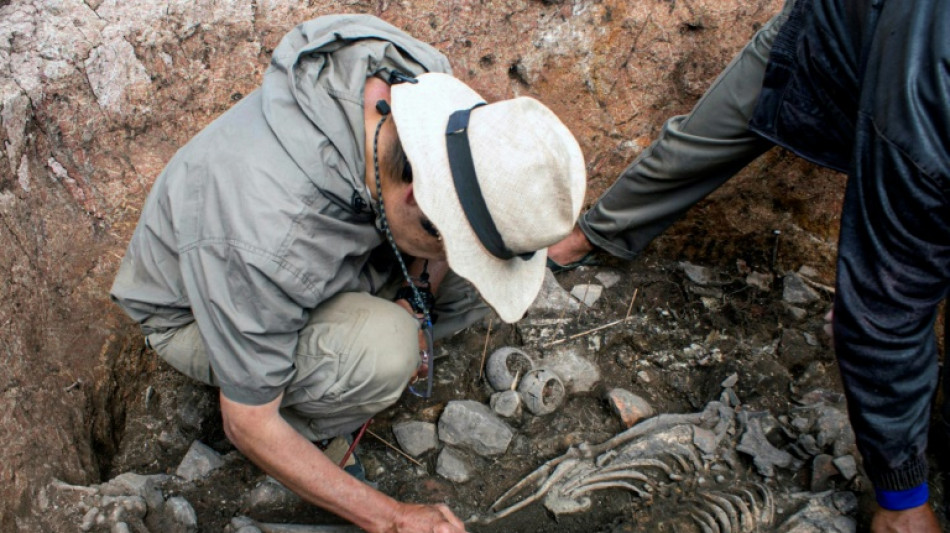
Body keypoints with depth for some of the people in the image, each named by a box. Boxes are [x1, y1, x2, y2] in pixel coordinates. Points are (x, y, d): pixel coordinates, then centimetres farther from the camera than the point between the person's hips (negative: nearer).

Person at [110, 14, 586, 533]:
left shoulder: (420, 77, -25)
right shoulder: (267, 240, -43)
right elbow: (248, 426, -27)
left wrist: (420, 298, -18)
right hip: (194, 311, -5)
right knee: (382, 352, -36)